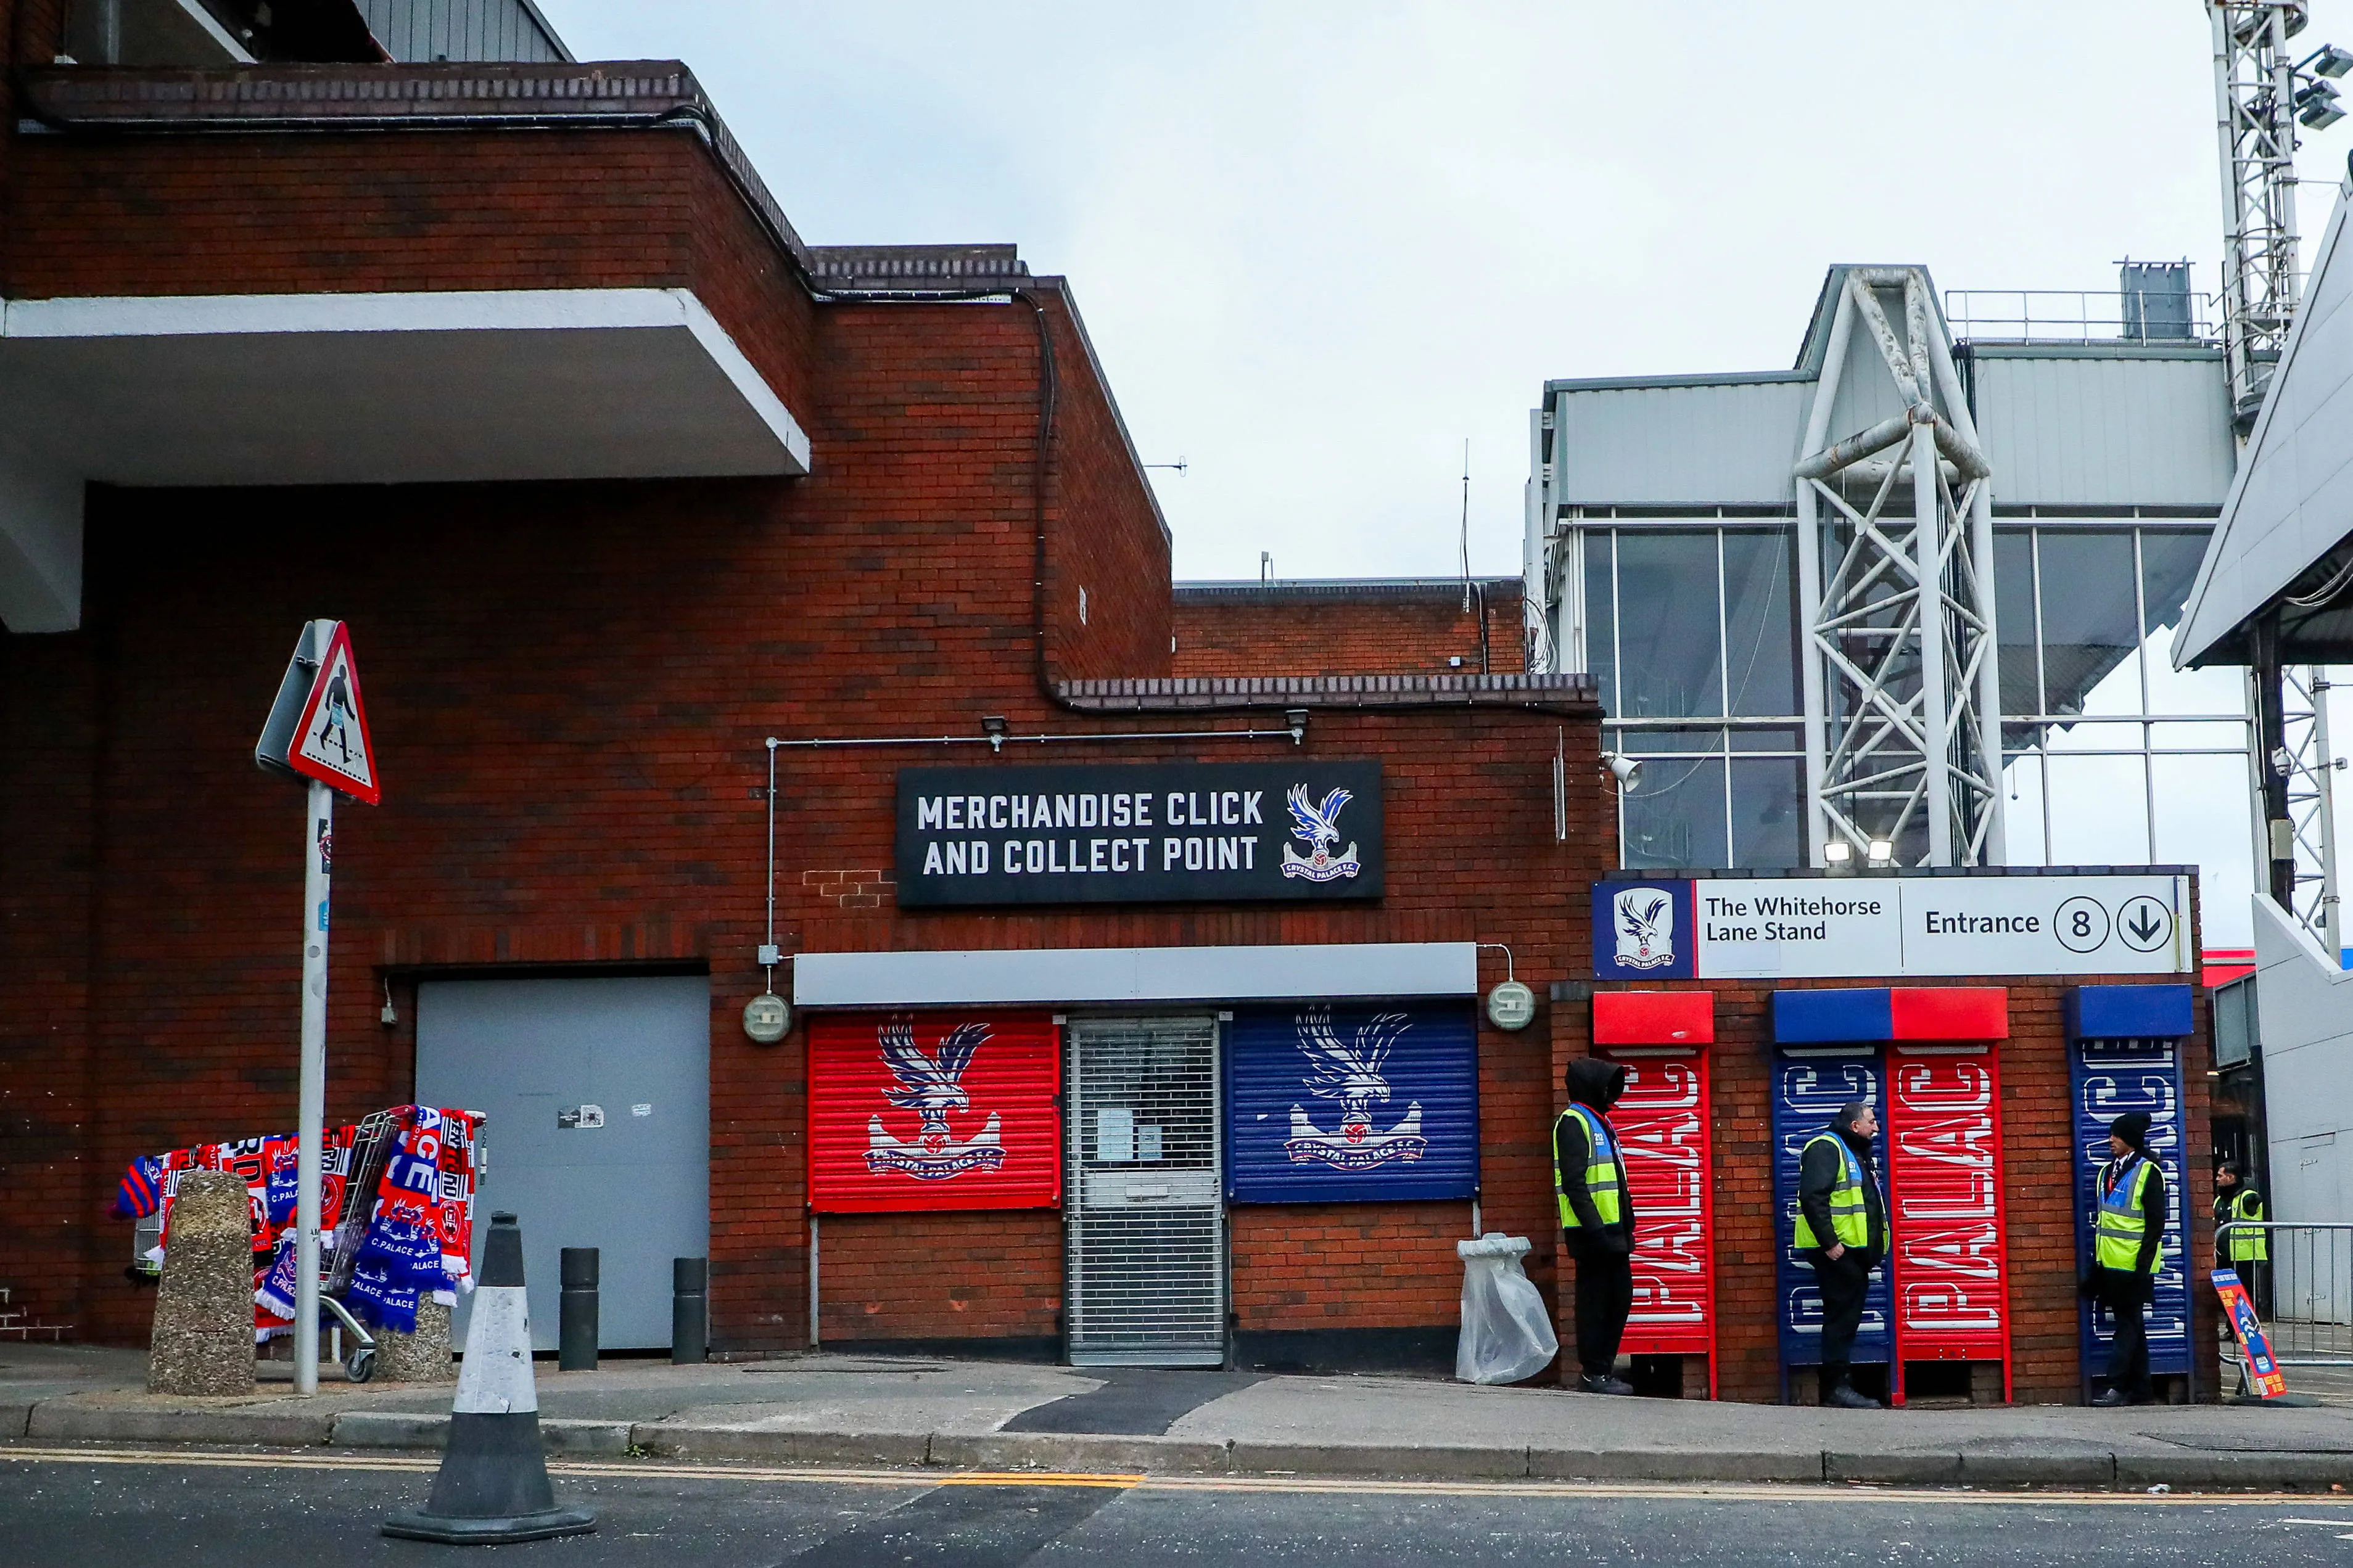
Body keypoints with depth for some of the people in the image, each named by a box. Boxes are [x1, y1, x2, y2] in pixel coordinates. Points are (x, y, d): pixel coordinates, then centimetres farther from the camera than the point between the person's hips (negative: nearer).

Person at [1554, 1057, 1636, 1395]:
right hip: (1593, 1232, -10)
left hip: (1612, 1230, 10)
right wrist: (1594, 1228, -24)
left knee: (1619, 1297, 13)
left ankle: (1604, 1364, 21)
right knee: (1595, 1302, -4)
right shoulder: (1574, 1123, -12)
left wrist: (1625, 1226, 20)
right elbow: (1574, 1184, -20)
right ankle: (1593, 1373, 1)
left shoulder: (1598, 1121, 19)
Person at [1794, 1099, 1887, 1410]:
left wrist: (1872, 1251, 21)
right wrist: (1829, 1242, -24)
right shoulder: (1825, 1147, -11)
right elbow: (1813, 1198, -21)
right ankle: (1838, 1386, -8)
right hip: (1836, 1250, -10)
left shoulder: (1857, 1153, 21)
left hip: (1854, 1251, 10)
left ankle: (1834, 1384, 14)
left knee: (1846, 1317, 10)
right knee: (1842, 1316, -10)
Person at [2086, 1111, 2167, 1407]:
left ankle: (2118, 1387, -10)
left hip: (2133, 1265, -7)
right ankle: (2140, 1388, 14)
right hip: (2109, 1263, 8)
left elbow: (2155, 1224, -10)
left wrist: (2144, 1264, -15)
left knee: (2128, 1324, -7)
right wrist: (2096, 1263, 17)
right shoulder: (2106, 1173, 15)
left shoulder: (2148, 1172, -6)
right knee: (2132, 1325, 10)